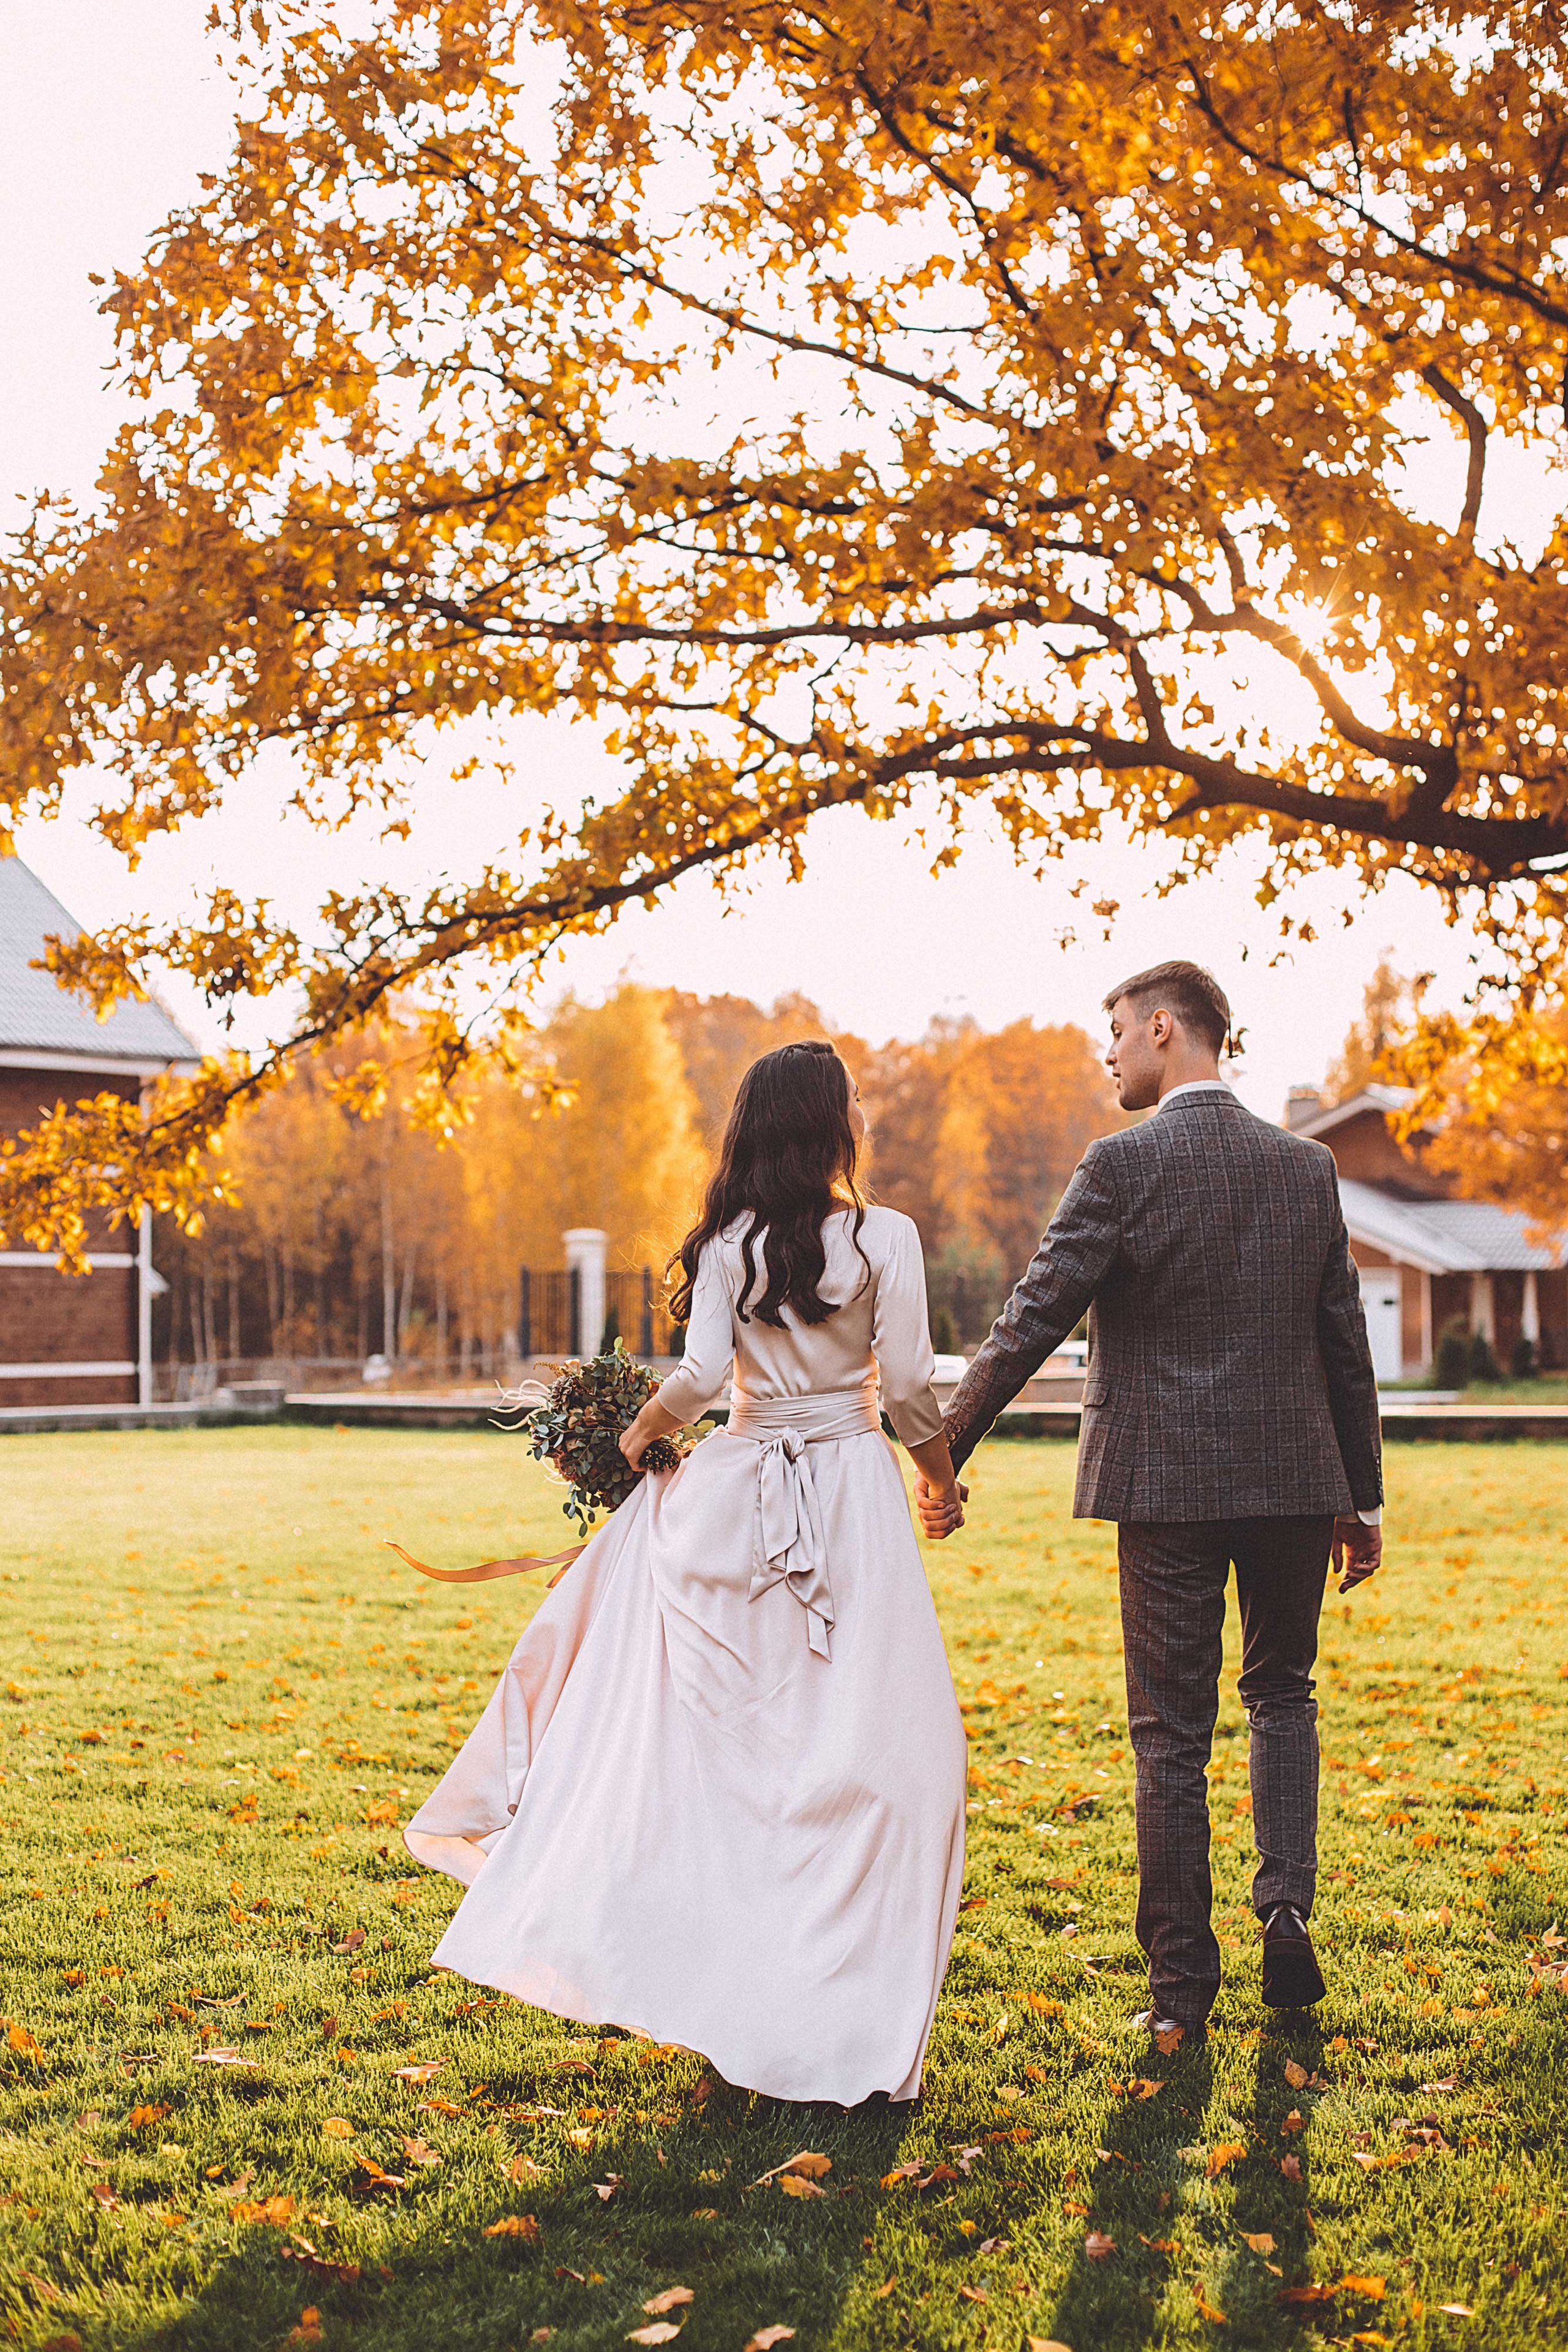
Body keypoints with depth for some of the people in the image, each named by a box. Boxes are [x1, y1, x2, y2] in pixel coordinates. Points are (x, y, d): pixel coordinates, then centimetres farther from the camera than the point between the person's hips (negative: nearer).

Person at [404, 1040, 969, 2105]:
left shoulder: (729, 1241, 0)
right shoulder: (885, 1237, -6)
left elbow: (701, 1377, -8)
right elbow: (909, 1388, -6)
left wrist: (640, 1430, 11)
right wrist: (944, 1480, 10)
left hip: (740, 1494, 3)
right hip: (853, 1492, -3)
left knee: (728, 1735, 12)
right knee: (869, 1737, 4)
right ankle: (839, 2006, 7)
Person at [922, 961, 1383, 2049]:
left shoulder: (1123, 1165, -9)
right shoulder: (1308, 1166, 5)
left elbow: (1033, 1320, -11)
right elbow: (1346, 1342, 8)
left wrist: (945, 1450, -3)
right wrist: (1362, 1498, 15)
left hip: (1168, 1484, -3)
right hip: (1294, 1477, 4)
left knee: (1174, 1735, 6)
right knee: (1283, 1690, 23)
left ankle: (1182, 1990, 12)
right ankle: (1288, 1902, 5)